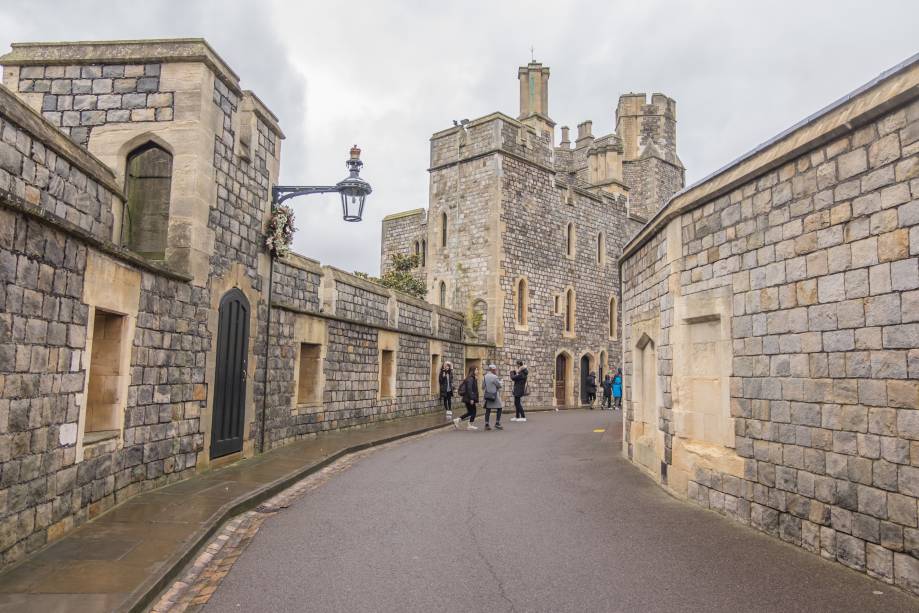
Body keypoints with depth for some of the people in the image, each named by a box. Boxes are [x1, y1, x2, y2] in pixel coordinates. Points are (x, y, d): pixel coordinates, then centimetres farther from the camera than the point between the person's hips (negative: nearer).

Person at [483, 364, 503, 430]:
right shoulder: (494, 377, -15)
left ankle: (486, 424, 5)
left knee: (488, 410, 8)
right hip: (494, 395, -6)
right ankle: (497, 424, 3)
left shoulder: (485, 376, 4)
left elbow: (483, 386, 8)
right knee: (499, 408, 5)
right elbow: (499, 385, -8)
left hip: (487, 395, 6)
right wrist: (499, 381, 9)